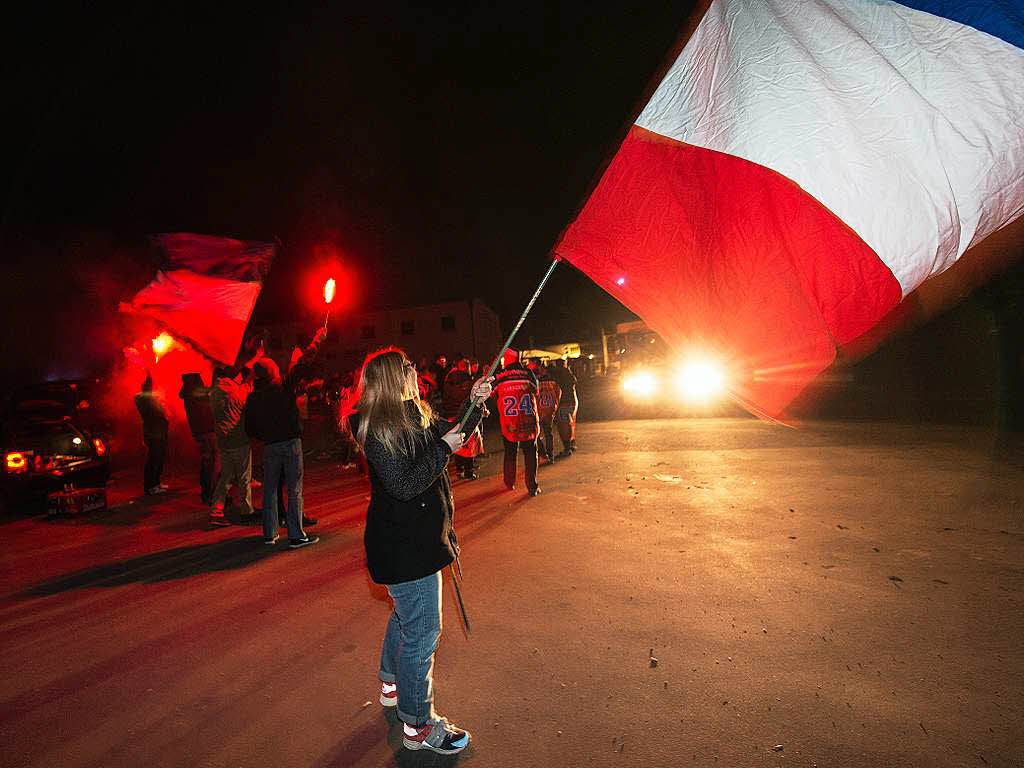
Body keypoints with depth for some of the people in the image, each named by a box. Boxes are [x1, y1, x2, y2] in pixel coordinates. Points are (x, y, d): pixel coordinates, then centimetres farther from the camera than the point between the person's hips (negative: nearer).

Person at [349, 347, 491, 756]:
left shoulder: (414, 415, 5)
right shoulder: (378, 428, -23)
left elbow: (451, 432, 16)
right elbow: (405, 485, -27)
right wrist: (442, 448, -21)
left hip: (418, 536, 10)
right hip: (403, 545, -10)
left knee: (405, 615, 28)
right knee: (422, 631, 4)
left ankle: (392, 684, 51)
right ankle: (418, 725, 24)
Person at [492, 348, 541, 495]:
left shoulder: (498, 378, -5)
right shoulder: (528, 374, -3)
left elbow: (494, 397, 8)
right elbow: (536, 391, 10)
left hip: (509, 425, 0)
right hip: (529, 423, 0)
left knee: (510, 454, 16)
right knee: (530, 454, 8)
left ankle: (510, 483, 28)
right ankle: (532, 486, 8)